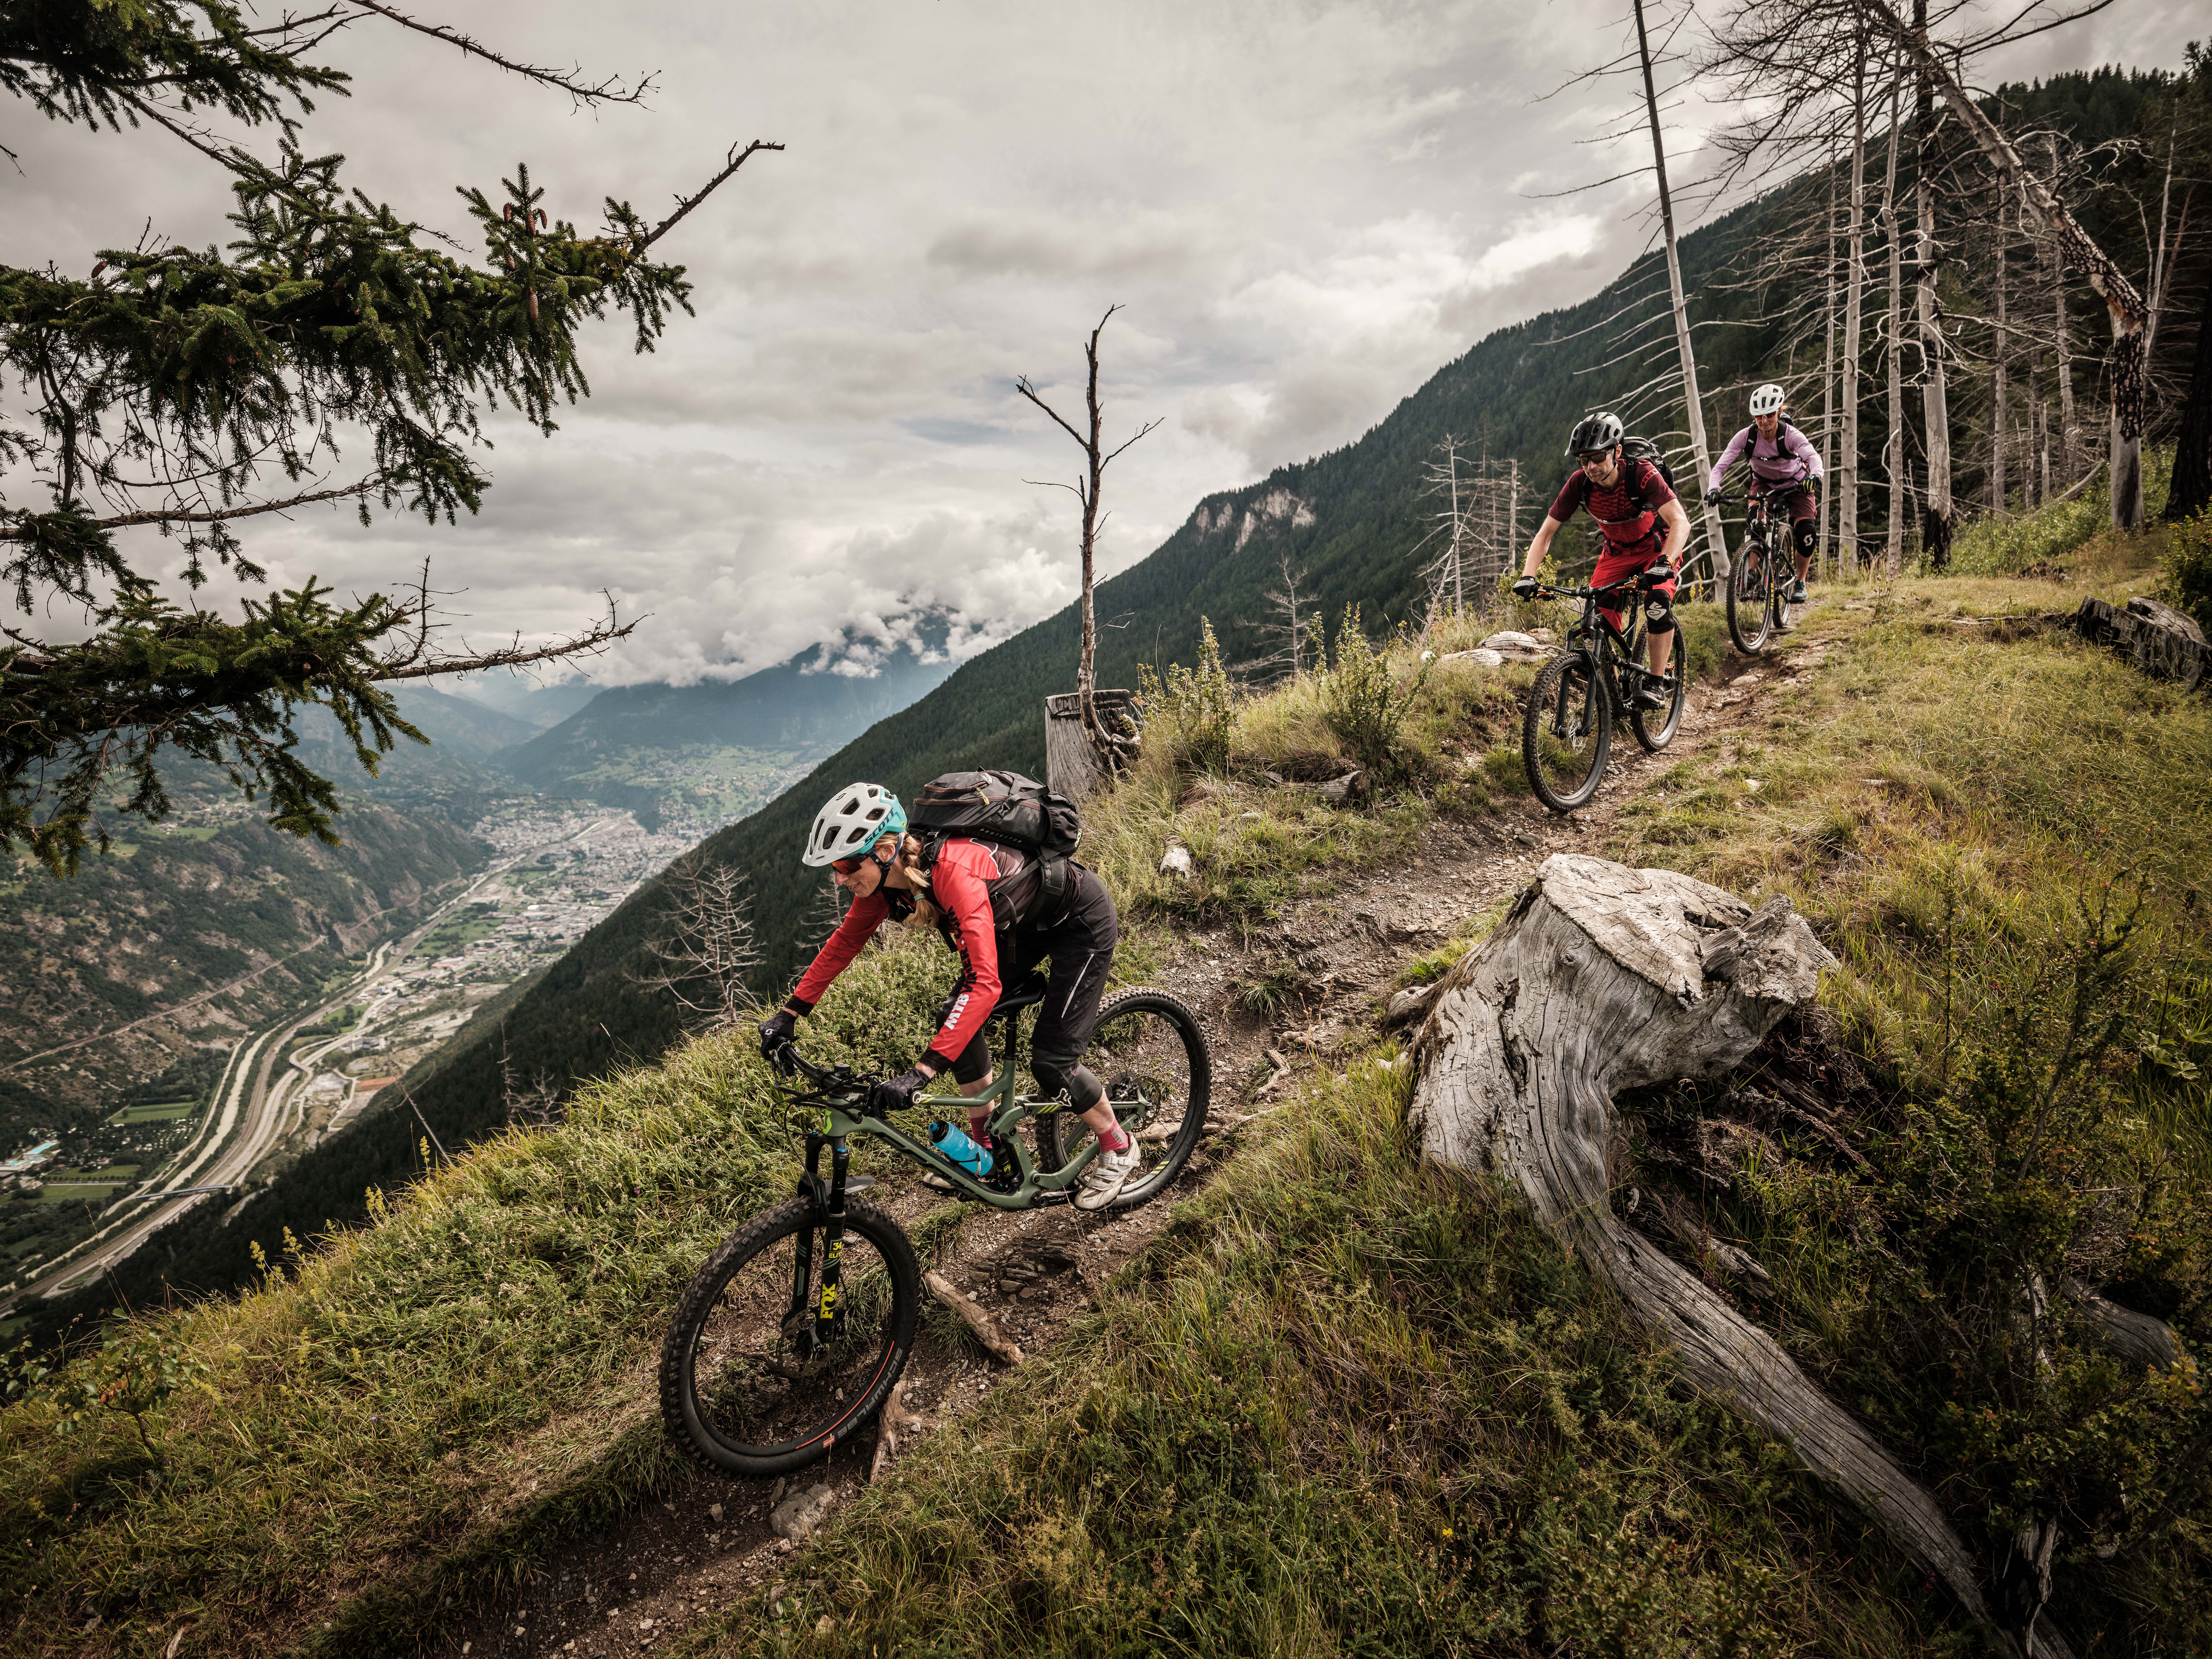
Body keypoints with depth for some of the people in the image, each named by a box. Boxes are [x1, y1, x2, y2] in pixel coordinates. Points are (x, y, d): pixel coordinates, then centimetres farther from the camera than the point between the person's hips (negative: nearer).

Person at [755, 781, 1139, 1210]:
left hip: (1082, 920, -8)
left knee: (1051, 1058, -9)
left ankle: (1118, 1149, 17)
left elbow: (984, 984, -46)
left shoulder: (952, 871, -39)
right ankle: (986, 1150, 18)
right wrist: (789, 1013, -1)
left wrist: (920, 1072, -50)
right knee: (955, 1021, 0)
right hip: (1022, 921, 8)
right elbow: (844, 942, 2)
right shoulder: (886, 874, -15)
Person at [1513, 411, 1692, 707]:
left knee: (1658, 602, -29)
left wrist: (1665, 563, -56)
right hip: (1617, 552, 4)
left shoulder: (1642, 474, -31)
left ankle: (1656, 684, -19)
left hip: (1657, 547, -3)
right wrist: (1528, 577, -32)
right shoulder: (1579, 483, -21)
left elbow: (1681, 522, -38)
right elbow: (1546, 533, -17)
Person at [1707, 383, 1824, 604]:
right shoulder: (1746, 436, -24)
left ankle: (1800, 583, 2)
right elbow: (1721, 466, -31)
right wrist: (1713, 488, -52)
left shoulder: (1791, 435, -29)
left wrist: (1814, 476, -68)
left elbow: (1813, 456, -45)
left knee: (1806, 533, -19)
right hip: (1764, 484, 1)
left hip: (1796, 484, -1)